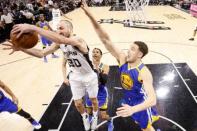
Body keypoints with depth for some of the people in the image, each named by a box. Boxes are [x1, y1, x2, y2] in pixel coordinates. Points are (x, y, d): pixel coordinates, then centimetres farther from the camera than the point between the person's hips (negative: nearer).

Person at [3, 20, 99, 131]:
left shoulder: (78, 40, -33)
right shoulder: (59, 43, -11)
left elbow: (61, 39, -53)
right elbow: (41, 53, -15)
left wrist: (34, 28, -58)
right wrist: (22, 48, -32)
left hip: (90, 76, -5)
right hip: (75, 77, 5)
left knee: (94, 100, 16)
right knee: (78, 103, 14)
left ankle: (95, 117, 47)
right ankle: (85, 117, 46)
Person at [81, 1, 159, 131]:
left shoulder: (144, 73, -34)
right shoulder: (123, 58, -21)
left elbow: (152, 99, -41)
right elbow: (106, 40, -29)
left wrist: (133, 109, -58)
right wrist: (90, 16, -39)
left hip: (141, 101, -6)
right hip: (129, 98, 6)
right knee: (139, 120, 33)